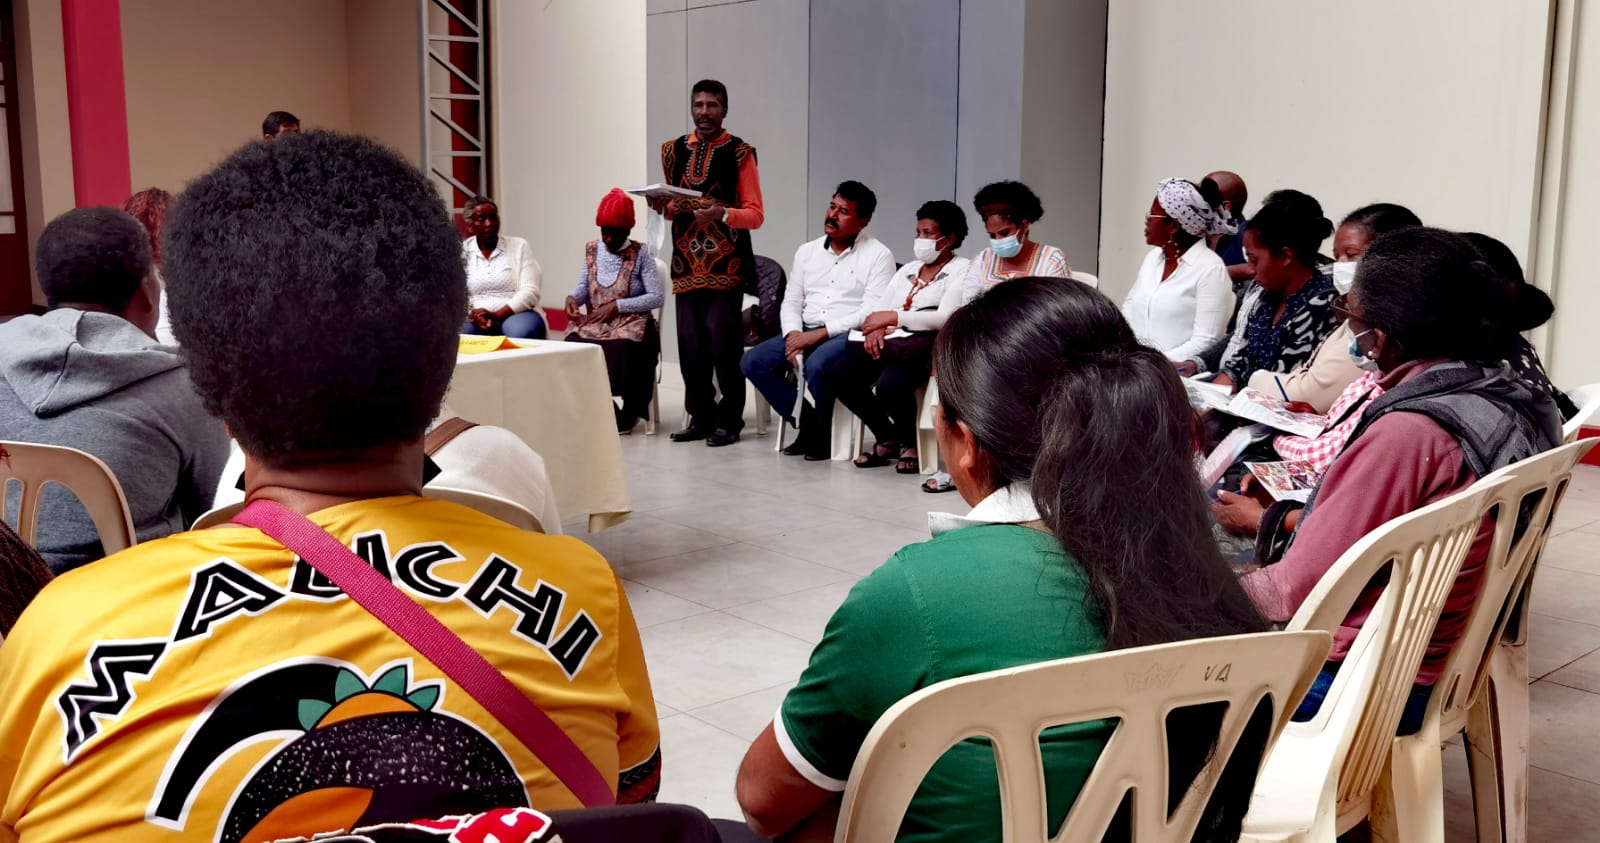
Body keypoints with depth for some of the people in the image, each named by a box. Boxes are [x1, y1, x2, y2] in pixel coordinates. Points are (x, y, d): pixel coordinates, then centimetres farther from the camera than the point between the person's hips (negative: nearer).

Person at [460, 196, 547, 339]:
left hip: (515, 314, 0)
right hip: (474, 319, 0)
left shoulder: (519, 246, 6)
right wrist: (474, 316, -19)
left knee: (519, 334, -36)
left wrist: (497, 315, -19)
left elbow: (530, 291, -5)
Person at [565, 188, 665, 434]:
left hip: (630, 324, -4)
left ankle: (630, 411, -10)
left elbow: (656, 297, -11)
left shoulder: (641, 253, -4)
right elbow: (583, 287, 10)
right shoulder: (591, 249, 11)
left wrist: (617, 306, -18)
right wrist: (572, 298, -14)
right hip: (595, 323, 4)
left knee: (624, 350, -37)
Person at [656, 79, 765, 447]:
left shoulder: (740, 152, -1)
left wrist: (721, 213, -21)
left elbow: (755, 214, -5)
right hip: (686, 264, 4)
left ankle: (728, 420, 6)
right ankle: (700, 417, 15)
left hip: (725, 265, -4)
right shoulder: (673, 150, 13)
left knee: (723, 343, -7)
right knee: (689, 344, 2)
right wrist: (664, 207, 0)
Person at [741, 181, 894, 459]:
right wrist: (793, 335, -10)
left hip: (849, 336, -6)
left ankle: (822, 434, -8)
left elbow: (871, 312, -12)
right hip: (804, 334, 6)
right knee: (753, 362, -14)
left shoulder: (878, 255, -3)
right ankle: (807, 425, -3)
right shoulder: (807, 251, 15)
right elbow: (791, 301, 13)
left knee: (816, 366, -36)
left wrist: (818, 334, -18)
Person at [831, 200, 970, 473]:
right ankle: (887, 438, 3)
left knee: (889, 386, -36)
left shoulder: (961, 270, 2)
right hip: (887, 343, 7)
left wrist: (893, 317, -19)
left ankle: (910, 442, -2)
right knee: (837, 376, -18)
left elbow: (946, 317, -13)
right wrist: (875, 327, -9)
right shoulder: (907, 270, 25)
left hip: (922, 348, -7)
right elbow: (879, 308, 16)